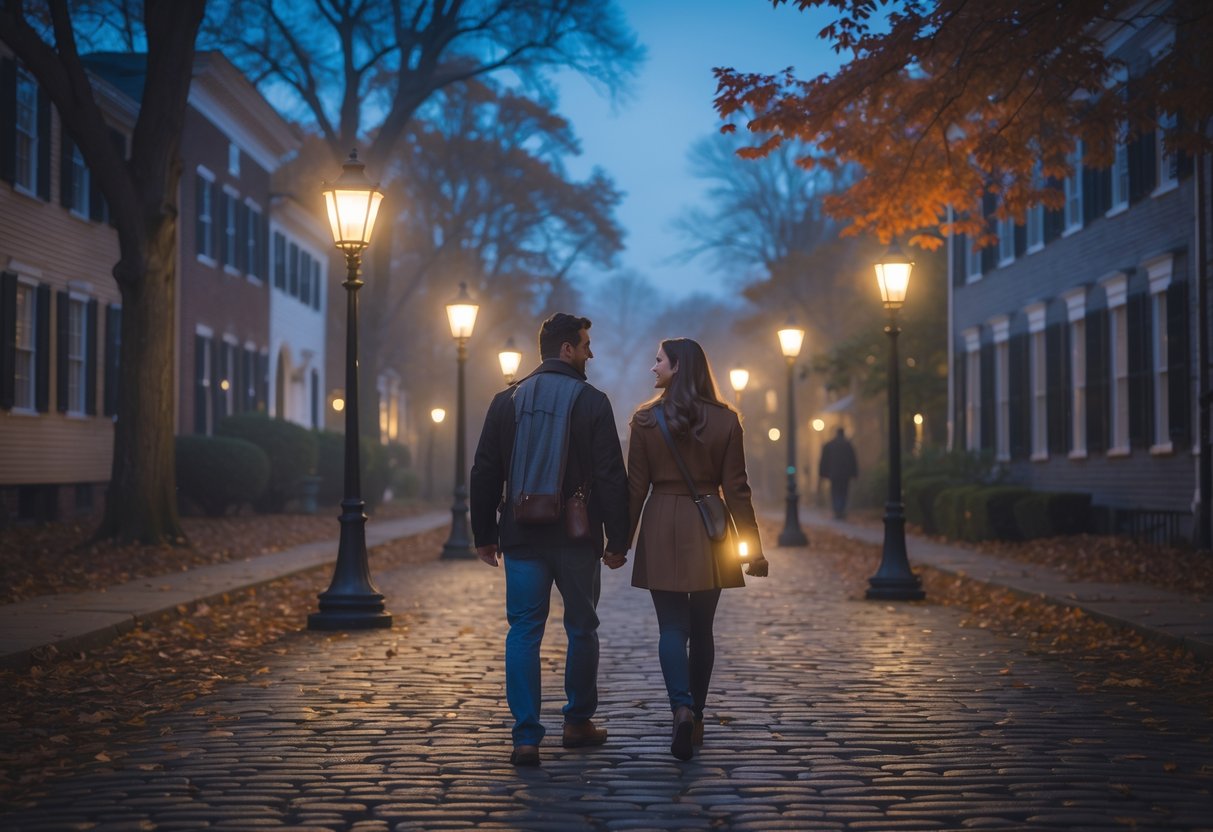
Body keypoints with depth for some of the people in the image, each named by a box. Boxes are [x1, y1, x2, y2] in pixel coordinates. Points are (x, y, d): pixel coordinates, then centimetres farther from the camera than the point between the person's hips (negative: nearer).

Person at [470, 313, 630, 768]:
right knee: (582, 629, 14)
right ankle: (578, 722, 24)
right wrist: (618, 538, -3)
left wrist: (484, 534, 13)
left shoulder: (506, 400, 5)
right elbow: (611, 477, -8)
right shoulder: (592, 401, -5)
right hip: (577, 538, -2)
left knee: (524, 633, 2)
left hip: (522, 537, 2)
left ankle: (526, 737, -6)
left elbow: (484, 473, 6)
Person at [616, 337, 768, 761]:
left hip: (662, 530, -2)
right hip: (709, 529, 2)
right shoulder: (725, 420, 0)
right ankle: (696, 719, 19)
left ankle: (682, 707, -22)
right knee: (701, 628, 12)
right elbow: (736, 489, -1)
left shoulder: (645, 419, -4)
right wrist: (753, 547, 4)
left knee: (671, 626, 0)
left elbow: (636, 488, -2)